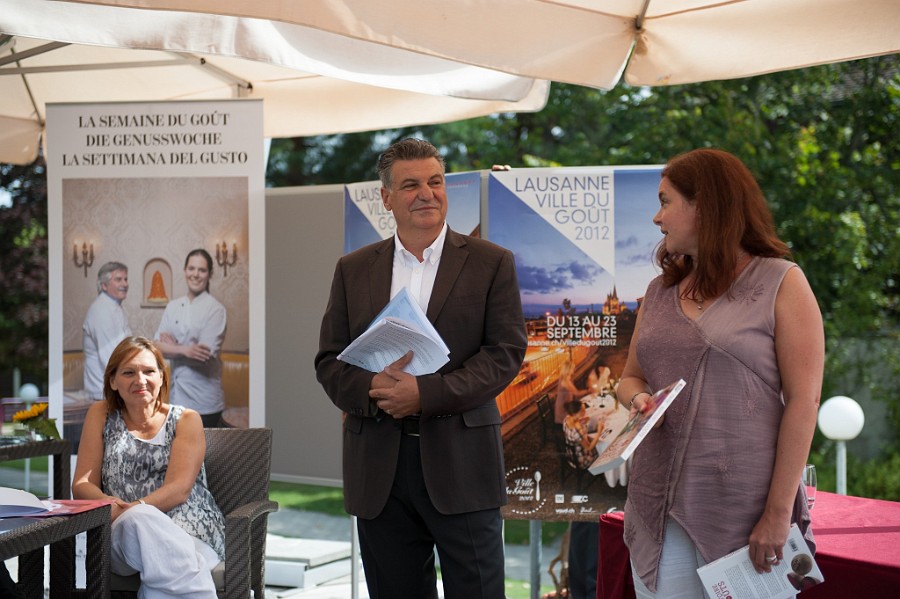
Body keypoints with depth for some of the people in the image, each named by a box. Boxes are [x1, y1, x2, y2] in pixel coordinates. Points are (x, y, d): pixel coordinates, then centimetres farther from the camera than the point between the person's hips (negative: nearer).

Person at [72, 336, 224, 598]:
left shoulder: (186, 420, 9)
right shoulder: (101, 416, 14)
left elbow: (179, 488, -5)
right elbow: (82, 484, 7)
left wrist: (128, 510, -21)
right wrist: (107, 503, -17)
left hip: (191, 529, -1)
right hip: (121, 535, 1)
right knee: (139, 520, -36)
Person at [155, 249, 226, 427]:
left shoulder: (215, 309, -10)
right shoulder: (173, 306, 8)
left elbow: (205, 356, -16)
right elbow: (158, 346, 0)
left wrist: (172, 348, -4)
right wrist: (184, 350, -18)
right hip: (177, 398, 5)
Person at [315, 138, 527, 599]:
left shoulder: (491, 263, 3)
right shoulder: (353, 270, 11)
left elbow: (506, 351, -5)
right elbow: (329, 361, 8)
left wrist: (427, 393, -17)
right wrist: (372, 388, -14)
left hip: (461, 465, -2)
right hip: (379, 471, 3)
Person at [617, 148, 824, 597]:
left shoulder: (781, 284, -3)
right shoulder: (660, 291, 14)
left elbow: (803, 400, -8)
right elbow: (632, 377, 21)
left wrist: (779, 511, -14)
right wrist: (638, 399, -3)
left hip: (745, 508, -4)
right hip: (659, 507, 5)